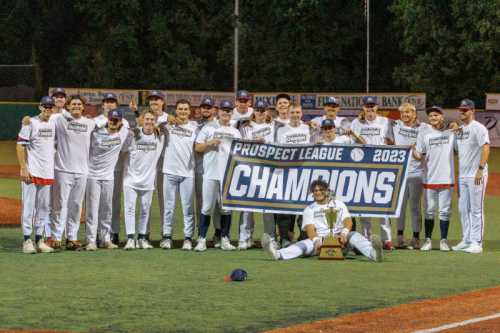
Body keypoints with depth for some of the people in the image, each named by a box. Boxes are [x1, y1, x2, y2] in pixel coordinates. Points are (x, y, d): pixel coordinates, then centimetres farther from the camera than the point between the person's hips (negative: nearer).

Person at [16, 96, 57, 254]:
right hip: (31, 172, -6)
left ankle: (39, 240, 14)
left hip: (48, 173, 6)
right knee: (29, 205, -5)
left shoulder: (54, 124, 11)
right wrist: (24, 168, -14)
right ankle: (27, 241, -2)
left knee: (44, 207, 8)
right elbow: (20, 146, -7)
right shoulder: (30, 123, -5)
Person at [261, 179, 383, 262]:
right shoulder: (309, 209, 15)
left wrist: (344, 233, -24)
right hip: (319, 239, 0)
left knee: (354, 236, -29)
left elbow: (348, 221, 1)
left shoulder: (339, 204, 18)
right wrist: (316, 241, -26)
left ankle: (373, 253, -60)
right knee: (306, 243, -30)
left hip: (340, 240, 0)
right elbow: (310, 228, -3)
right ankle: (278, 254, -57)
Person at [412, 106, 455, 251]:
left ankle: (444, 240, 8)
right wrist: (413, 152, -20)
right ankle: (428, 240, 9)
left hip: (446, 178, 0)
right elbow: (419, 156, 2)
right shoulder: (424, 133, 5)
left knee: (445, 211, 2)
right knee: (429, 210, 4)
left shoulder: (451, 132, 6)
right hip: (430, 178, 0)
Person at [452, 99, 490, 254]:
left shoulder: (478, 128, -9)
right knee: (463, 209, 11)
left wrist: (481, 169, -23)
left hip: (476, 176, -8)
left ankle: (477, 243, -5)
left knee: (476, 209, -6)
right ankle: (466, 241, 18)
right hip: (462, 175, 8)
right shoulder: (459, 129, 17)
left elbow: (486, 148, -18)